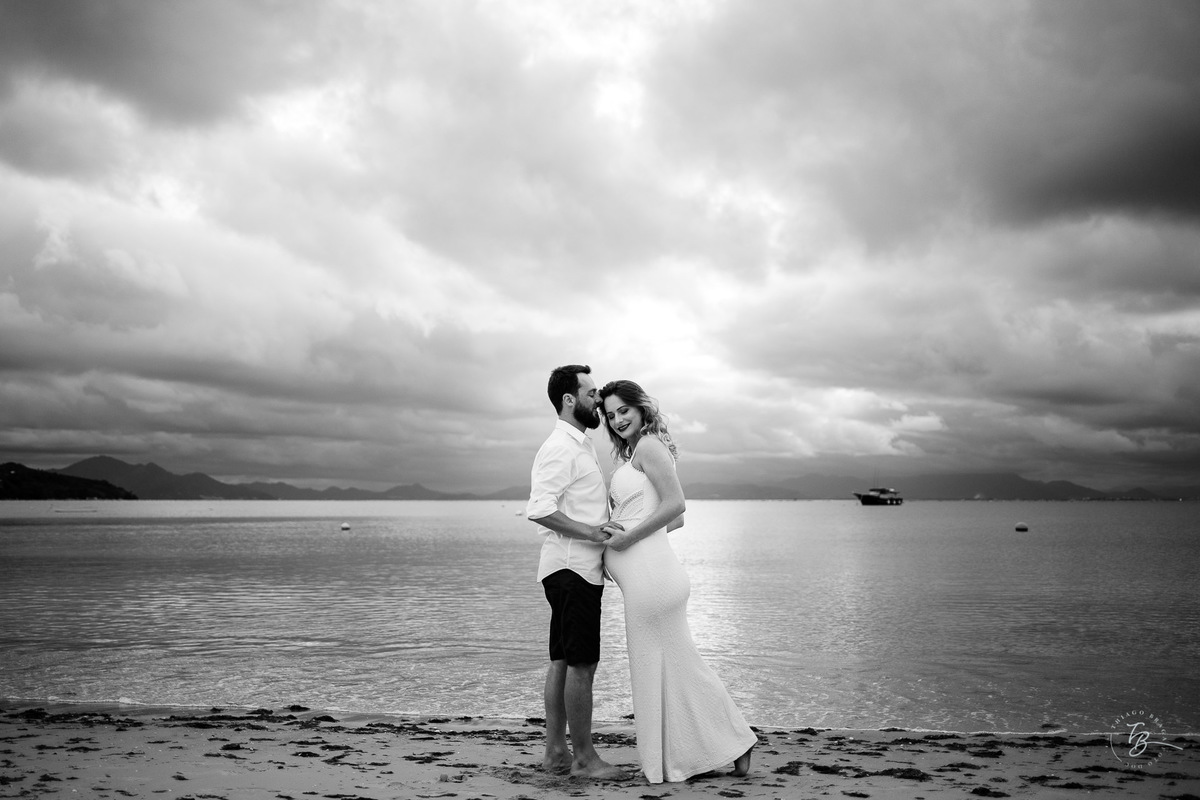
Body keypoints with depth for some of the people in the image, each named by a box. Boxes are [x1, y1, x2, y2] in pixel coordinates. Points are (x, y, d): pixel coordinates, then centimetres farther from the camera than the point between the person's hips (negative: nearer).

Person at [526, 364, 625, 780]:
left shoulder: (580, 446, 18)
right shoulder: (559, 448, -14)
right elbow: (539, 509, -24)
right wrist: (589, 532, -24)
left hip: (577, 569, 10)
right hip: (572, 569, -10)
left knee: (562, 662, 12)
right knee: (582, 665, -5)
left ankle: (555, 751, 19)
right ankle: (583, 757, 3)